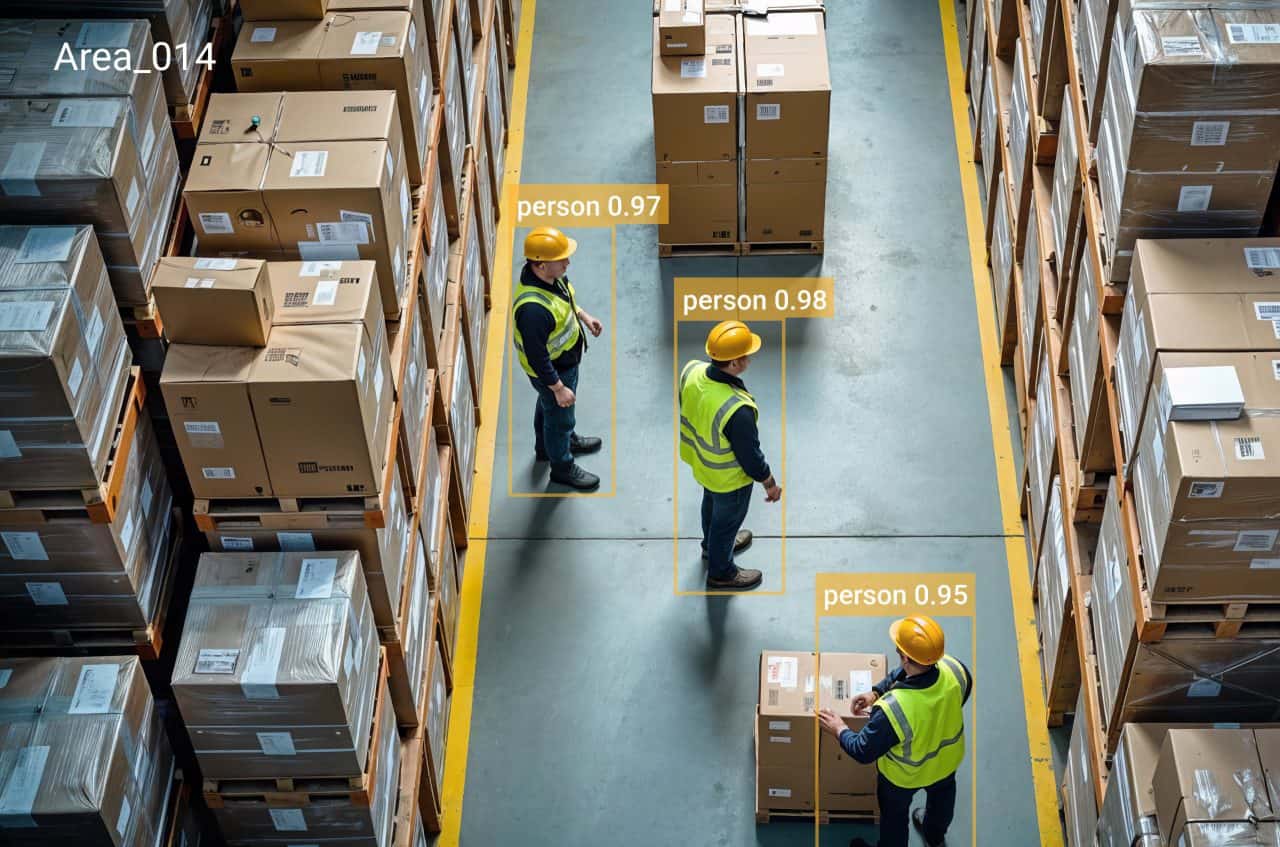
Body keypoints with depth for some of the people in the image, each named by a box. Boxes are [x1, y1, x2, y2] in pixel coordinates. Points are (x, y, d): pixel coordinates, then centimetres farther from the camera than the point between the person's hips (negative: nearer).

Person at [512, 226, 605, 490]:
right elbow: (536, 356, -33)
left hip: (567, 358, 8)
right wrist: (558, 388, -25)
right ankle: (562, 467, 44)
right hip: (551, 371, -8)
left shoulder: (549, 276, -17)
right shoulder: (533, 309, -44)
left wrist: (584, 316, 12)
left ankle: (547, 445, 60)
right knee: (559, 415, 18)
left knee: (549, 406, 33)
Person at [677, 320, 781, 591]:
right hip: (729, 477, -7)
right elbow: (750, 456, -28)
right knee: (727, 519, 22)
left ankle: (713, 545, 64)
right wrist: (770, 484, -9)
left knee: (711, 503, 35)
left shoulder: (691, 371, -24)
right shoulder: (737, 410, -44)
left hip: (700, 460, 7)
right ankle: (721, 573, 48)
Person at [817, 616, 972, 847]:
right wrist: (876, 692, -10)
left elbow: (863, 751, -28)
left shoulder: (892, 710, -46)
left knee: (895, 814, 28)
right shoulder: (954, 670, -31)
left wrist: (840, 730, -11)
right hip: (947, 757, 5)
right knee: (940, 796, 37)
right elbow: (905, 673, -8)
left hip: (905, 774, -5)